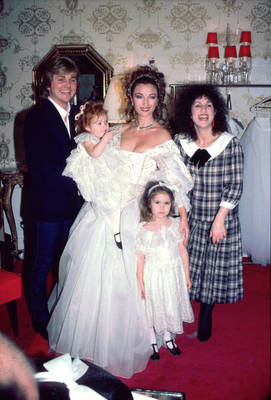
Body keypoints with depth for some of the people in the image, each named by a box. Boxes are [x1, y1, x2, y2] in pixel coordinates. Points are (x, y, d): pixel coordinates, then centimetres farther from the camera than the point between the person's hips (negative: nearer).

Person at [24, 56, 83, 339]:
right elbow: (38, 165, -18)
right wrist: (75, 180, -17)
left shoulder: (78, 115, 9)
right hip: (49, 204, -6)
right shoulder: (36, 117, -11)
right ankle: (41, 320, 26)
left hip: (74, 202, 6)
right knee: (44, 262, 8)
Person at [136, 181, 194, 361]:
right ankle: (153, 342, 34)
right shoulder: (143, 229, -15)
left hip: (174, 274, 3)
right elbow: (140, 258, -10)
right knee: (153, 308, 12)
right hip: (153, 276, -3)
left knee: (172, 306, 18)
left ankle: (169, 338, 42)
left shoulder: (176, 224, -6)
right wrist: (141, 283, -8)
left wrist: (187, 276, 6)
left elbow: (183, 251, 2)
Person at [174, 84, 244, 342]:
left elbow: (235, 186, -8)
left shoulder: (230, 144, -9)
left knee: (214, 269, 9)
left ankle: (206, 317, 32)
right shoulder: (179, 142, -2)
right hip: (188, 217, 2)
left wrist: (219, 220, -12)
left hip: (220, 219, -1)